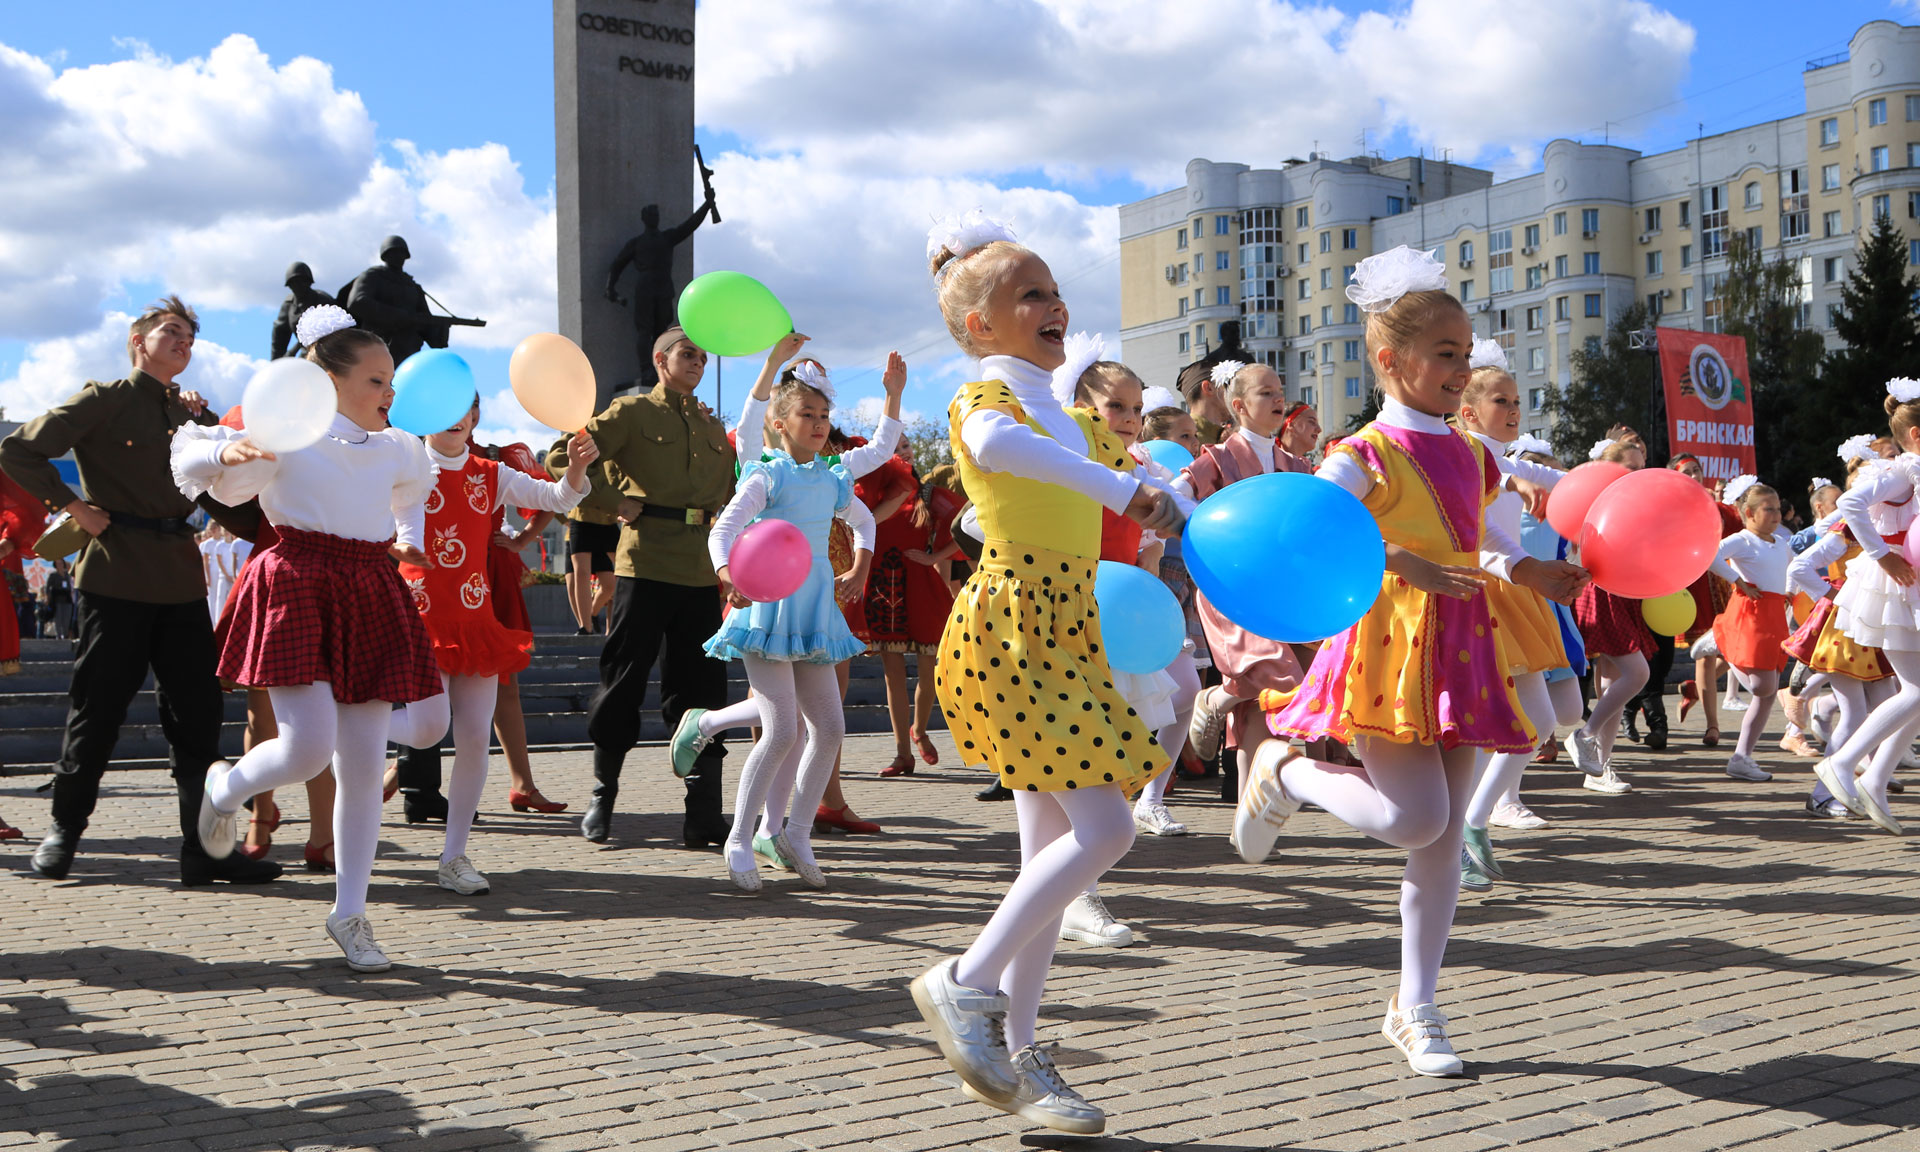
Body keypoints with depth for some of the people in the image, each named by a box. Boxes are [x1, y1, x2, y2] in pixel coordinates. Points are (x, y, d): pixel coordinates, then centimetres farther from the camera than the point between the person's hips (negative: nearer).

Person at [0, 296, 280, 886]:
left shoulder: (190, 412, 17)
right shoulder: (105, 400, 0)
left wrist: (202, 424, 0)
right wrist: (73, 506, -8)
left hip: (181, 577, 5)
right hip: (116, 576, -5)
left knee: (197, 714, 2)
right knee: (98, 708, 3)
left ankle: (204, 846, 5)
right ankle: (64, 830, 20)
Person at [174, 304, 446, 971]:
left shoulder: (398, 450, 14)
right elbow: (191, 461, 2)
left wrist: (408, 540, 23)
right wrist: (227, 452, -18)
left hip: (371, 598, 5)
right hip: (299, 589, -5)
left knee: (362, 767, 2)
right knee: (308, 749, -18)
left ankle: (349, 913, 13)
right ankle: (225, 788, 20)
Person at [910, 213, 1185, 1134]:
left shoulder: (1071, 419, 20)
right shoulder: (985, 399, -7)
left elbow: (1135, 477, 33)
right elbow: (994, 445, -34)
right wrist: (1121, 489, -39)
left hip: (1062, 634, 9)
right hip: (1011, 629, -9)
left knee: (1054, 849, 8)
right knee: (1105, 827, -16)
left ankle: (1012, 1056, 16)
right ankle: (966, 982, -3)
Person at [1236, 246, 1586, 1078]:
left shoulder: (1468, 454, 15)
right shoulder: (1366, 455, -8)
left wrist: (1531, 574, 10)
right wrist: (1399, 565, -29)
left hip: (1460, 649, 7)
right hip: (1392, 646, -7)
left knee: (1444, 840, 6)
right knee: (1414, 818, -16)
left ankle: (1414, 1008, 16)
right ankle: (1286, 772, 11)